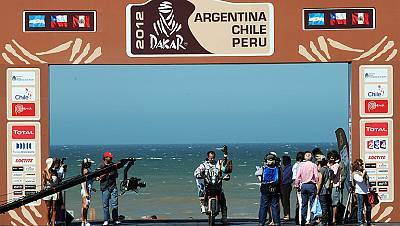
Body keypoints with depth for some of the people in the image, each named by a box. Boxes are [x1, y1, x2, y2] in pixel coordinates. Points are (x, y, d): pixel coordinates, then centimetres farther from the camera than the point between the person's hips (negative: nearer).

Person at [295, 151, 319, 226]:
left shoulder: (302, 165, 3)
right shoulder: (313, 165, -6)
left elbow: (298, 176, 2)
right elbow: (316, 176, -11)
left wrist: (297, 185, 10)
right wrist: (317, 183, -1)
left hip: (303, 185, 4)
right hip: (311, 185, -3)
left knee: (304, 204, 10)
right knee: (312, 202, 0)